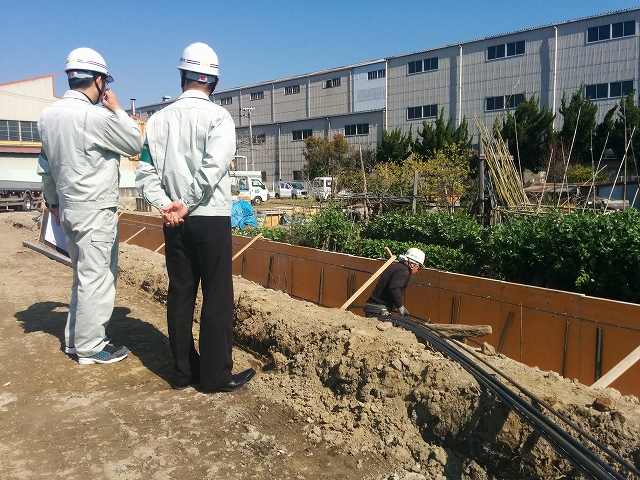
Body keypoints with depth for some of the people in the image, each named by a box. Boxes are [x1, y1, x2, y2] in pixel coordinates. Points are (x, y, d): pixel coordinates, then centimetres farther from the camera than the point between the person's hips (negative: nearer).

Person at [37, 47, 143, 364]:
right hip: (96, 210, -8)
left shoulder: (48, 115, 8)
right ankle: (90, 348, 11)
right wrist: (117, 109, 3)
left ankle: (75, 338, 29)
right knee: (96, 279, 1)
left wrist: (52, 200, 24)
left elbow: (45, 165, 15)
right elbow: (135, 144, -6)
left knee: (84, 275, 19)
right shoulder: (96, 116, -18)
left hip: (68, 207, 9)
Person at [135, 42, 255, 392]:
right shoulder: (217, 116, -5)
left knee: (180, 293, 11)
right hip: (211, 217, -5)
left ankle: (183, 370, 20)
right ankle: (216, 375, 8)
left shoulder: (159, 119, 8)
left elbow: (145, 171, 2)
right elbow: (213, 167, -17)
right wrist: (186, 204, -11)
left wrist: (165, 205, -5)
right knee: (217, 296, 2)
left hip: (174, 221, 5)